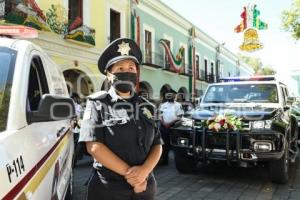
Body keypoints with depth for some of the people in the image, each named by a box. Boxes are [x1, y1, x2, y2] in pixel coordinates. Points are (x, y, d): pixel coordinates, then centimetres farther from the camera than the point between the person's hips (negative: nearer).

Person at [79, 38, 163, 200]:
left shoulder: (147, 107, 7)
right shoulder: (98, 103, -5)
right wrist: (128, 173, -15)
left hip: (145, 186, 4)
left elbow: (157, 145, 3)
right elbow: (94, 146, -13)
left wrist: (144, 171, -15)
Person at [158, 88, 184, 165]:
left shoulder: (178, 105, 1)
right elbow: (160, 116, 9)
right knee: (165, 144, 7)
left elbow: (179, 117, -6)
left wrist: (170, 123, -16)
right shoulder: (163, 105, 13)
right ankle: (164, 160, 16)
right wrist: (164, 123, -9)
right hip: (164, 127, 3)